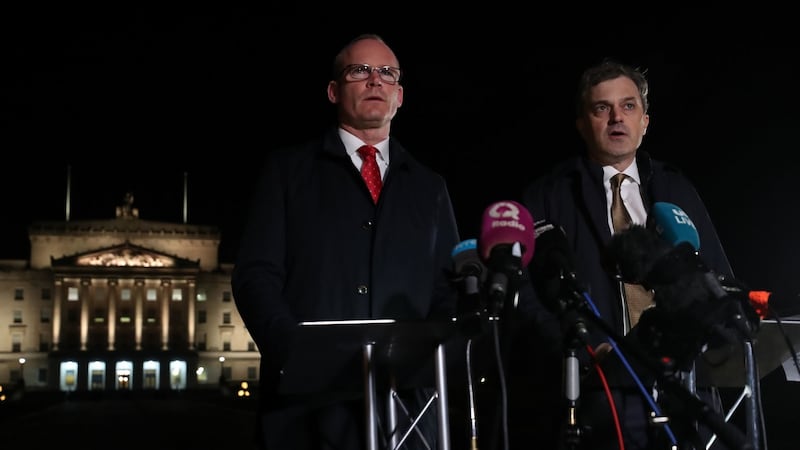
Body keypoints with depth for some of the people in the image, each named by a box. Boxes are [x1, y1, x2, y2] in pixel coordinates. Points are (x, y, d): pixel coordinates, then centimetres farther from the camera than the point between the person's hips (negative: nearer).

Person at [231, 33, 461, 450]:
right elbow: (255, 275, 0)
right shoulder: (287, 169, 9)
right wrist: (295, 352, -17)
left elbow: (448, 289, 12)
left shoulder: (429, 187, 18)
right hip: (310, 402, -2)